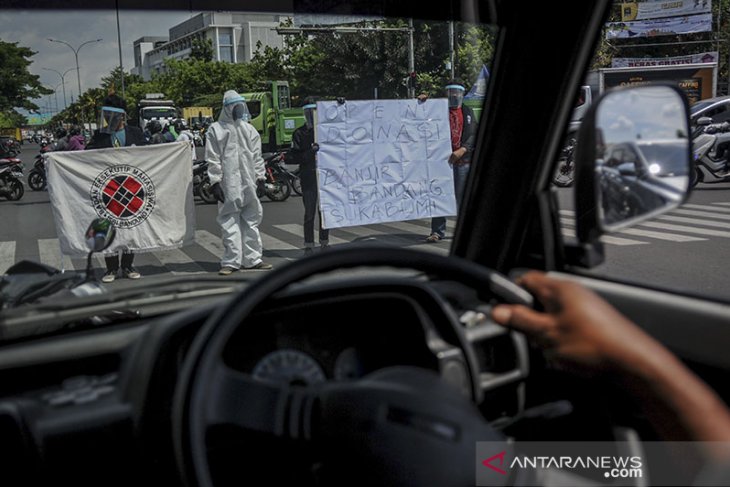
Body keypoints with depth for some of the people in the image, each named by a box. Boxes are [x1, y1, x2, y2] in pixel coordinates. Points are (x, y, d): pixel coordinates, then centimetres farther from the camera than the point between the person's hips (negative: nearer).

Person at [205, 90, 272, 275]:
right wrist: (215, 181, -8)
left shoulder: (249, 129, 15)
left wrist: (260, 176, 8)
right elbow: (213, 159, -1)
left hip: (248, 183, 4)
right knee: (229, 222, -3)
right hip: (228, 185, -4)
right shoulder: (216, 130, 2)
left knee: (251, 221, 7)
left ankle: (253, 259, 15)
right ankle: (231, 261, 1)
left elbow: (257, 155, 16)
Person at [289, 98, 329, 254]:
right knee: (309, 213, -1)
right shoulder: (299, 134, 4)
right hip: (308, 178, -2)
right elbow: (295, 157, -3)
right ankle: (308, 246, 5)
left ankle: (324, 243, 19)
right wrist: (310, 152, -19)